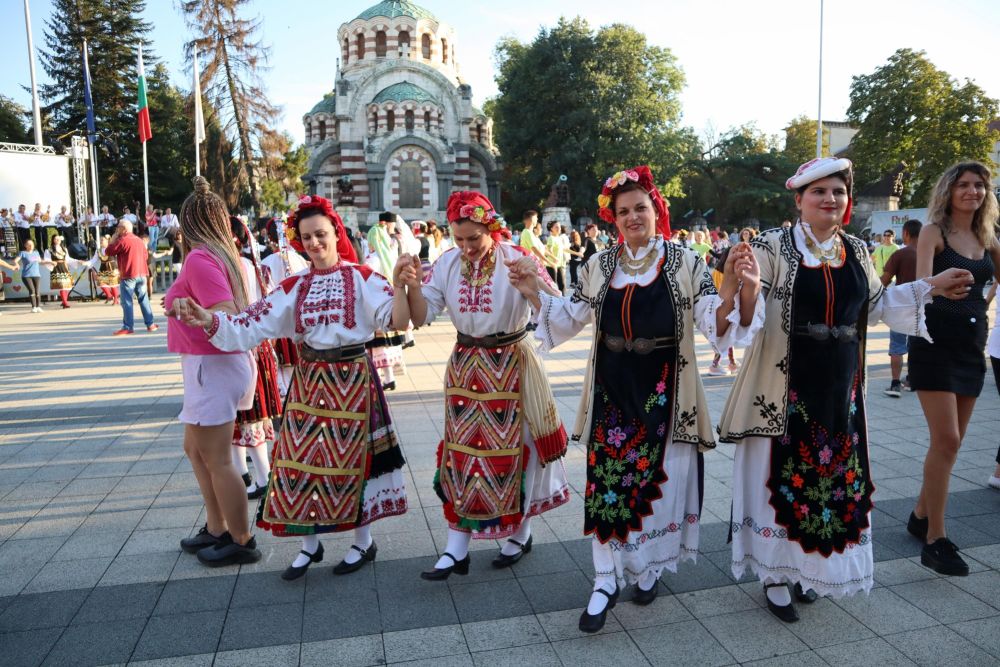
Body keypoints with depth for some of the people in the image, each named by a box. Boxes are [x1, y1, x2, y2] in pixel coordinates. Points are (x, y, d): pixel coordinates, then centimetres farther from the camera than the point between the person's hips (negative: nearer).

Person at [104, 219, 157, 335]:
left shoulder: (122, 240, -9)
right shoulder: (139, 240, 15)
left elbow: (108, 252, -5)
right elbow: (146, 255, 21)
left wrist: (113, 240, 5)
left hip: (129, 275, -7)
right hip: (142, 274, 7)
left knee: (127, 302, -4)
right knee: (144, 299, 11)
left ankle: (128, 327, -5)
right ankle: (150, 324, 12)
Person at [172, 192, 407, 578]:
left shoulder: (361, 277, -4)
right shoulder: (295, 287, 7)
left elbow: (394, 319, -16)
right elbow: (251, 326, 1)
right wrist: (208, 319, -14)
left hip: (351, 378, -4)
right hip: (308, 379, 4)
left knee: (351, 459, 3)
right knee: (302, 457, 6)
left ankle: (364, 543, 23)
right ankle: (309, 544, 25)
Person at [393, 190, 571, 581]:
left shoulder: (516, 260, -14)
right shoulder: (447, 263, -2)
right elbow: (422, 317, -2)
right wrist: (412, 286, -20)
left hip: (510, 365, -4)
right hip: (465, 364, 4)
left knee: (512, 448, 6)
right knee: (461, 450, 6)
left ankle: (520, 533, 29)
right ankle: (456, 548, 16)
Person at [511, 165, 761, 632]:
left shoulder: (685, 263, -4)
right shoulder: (599, 266, 3)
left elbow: (714, 323, -8)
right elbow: (570, 318, 10)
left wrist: (742, 289, -25)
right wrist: (533, 293, -2)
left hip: (664, 392, -1)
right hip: (612, 388, 2)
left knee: (659, 478, 9)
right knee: (605, 480, 3)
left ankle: (648, 568, 34)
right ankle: (607, 580, 18)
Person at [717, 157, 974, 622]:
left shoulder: (856, 251, 8)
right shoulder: (773, 246, -9)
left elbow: (876, 306, 20)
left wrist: (930, 287, 18)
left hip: (840, 389, 6)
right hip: (786, 388, -6)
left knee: (834, 475, 14)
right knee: (784, 475, 3)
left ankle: (806, 567, 34)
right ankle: (775, 575, 21)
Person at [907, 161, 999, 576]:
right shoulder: (934, 232, -4)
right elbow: (923, 283, -21)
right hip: (935, 344, -6)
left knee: (950, 441, 11)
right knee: (946, 440, -11)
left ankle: (921, 516, 27)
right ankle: (935, 540, -3)